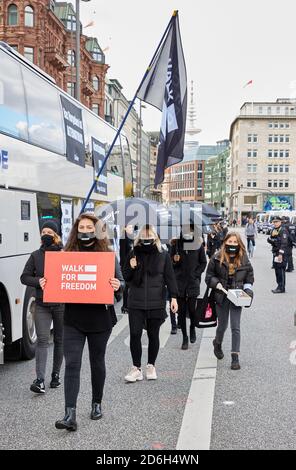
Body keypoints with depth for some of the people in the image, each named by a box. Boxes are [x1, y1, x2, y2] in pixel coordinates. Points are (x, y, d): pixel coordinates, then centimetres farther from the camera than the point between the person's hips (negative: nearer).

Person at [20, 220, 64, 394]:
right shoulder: (36, 255, 8)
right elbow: (25, 277, 7)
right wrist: (38, 282, -11)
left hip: (61, 303, 0)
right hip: (42, 304, 1)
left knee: (60, 340, 10)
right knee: (42, 340, -8)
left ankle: (56, 375, 23)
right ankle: (40, 380, -11)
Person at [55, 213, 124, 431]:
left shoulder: (107, 255, 0)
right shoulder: (68, 253, 5)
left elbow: (120, 281, -2)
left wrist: (117, 285, -25)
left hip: (100, 318, -1)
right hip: (73, 318, 1)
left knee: (97, 362, 14)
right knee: (72, 364, -6)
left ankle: (97, 403, 33)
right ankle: (70, 415, -8)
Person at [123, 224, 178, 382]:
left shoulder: (163, 255, 1)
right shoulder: (133, 254, 5)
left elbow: (170, 277, 3)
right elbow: (126, 277, 10)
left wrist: (173, 297, -4)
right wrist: (131, 268, -10)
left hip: (156, 302, -1)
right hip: (135, 302, 1)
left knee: (153, 335, 9)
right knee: (135, 334, -3)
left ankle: (151, 366, 24)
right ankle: (136, 368, 8)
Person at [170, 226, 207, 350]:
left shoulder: (198, 244, -1)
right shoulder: (176, 244, 1)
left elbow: (203, 262, 7)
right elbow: (170, 263, 9)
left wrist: (196, 274, -4)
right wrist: (174, 261, -12)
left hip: (193, 282, -1)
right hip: (179, 282, 1)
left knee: (192, 309, -6)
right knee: (181, 311, 4)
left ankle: (192, 327, 27)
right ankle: (184, 337, 17)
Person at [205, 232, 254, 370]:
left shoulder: (244, 260, 0)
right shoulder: (217, 258, -4)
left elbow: (249, 278, 9)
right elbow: (208, 276, 1)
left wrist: (248, 290, -7)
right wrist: (217, 284, -15)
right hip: (221, 297, 0)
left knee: (235, 328, -2)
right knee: (222, 325, 14)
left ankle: (235, 357, 5)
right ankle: (217, 343, 46)